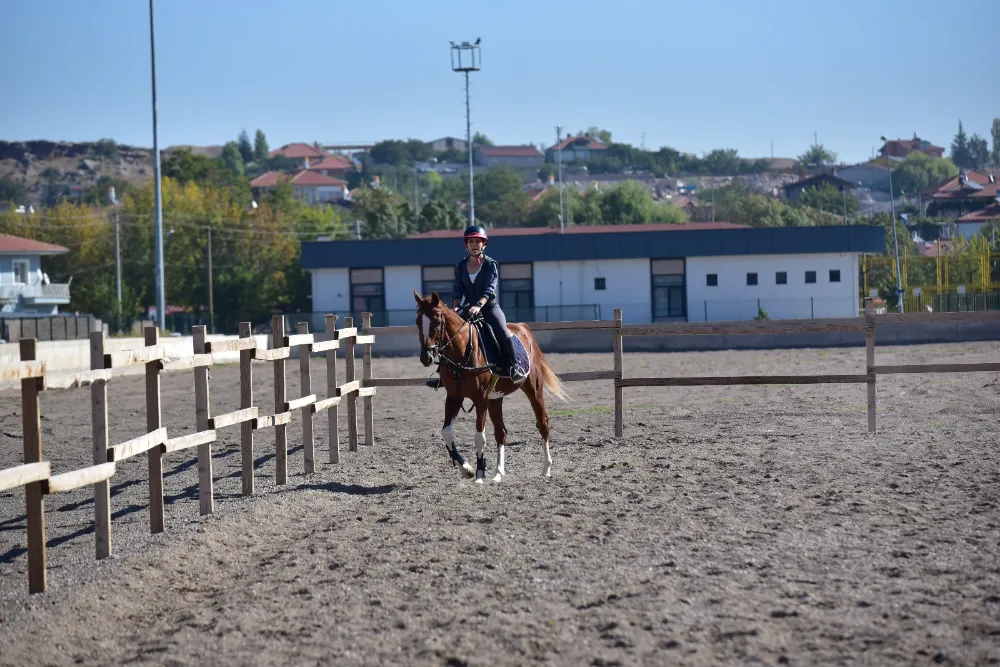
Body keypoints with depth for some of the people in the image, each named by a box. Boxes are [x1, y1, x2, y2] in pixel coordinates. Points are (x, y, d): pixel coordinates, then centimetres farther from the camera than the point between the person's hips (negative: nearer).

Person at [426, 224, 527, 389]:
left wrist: (479, 305, -32)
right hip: (468, 310, 4)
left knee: (503, 333, -29)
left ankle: (514, 368, -19)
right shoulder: (461, 266, 8)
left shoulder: (491, 264, -4)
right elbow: (457, 289, 2)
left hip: (490, 307, -4)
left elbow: (490, 289, -16)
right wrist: (456, 307, -16)